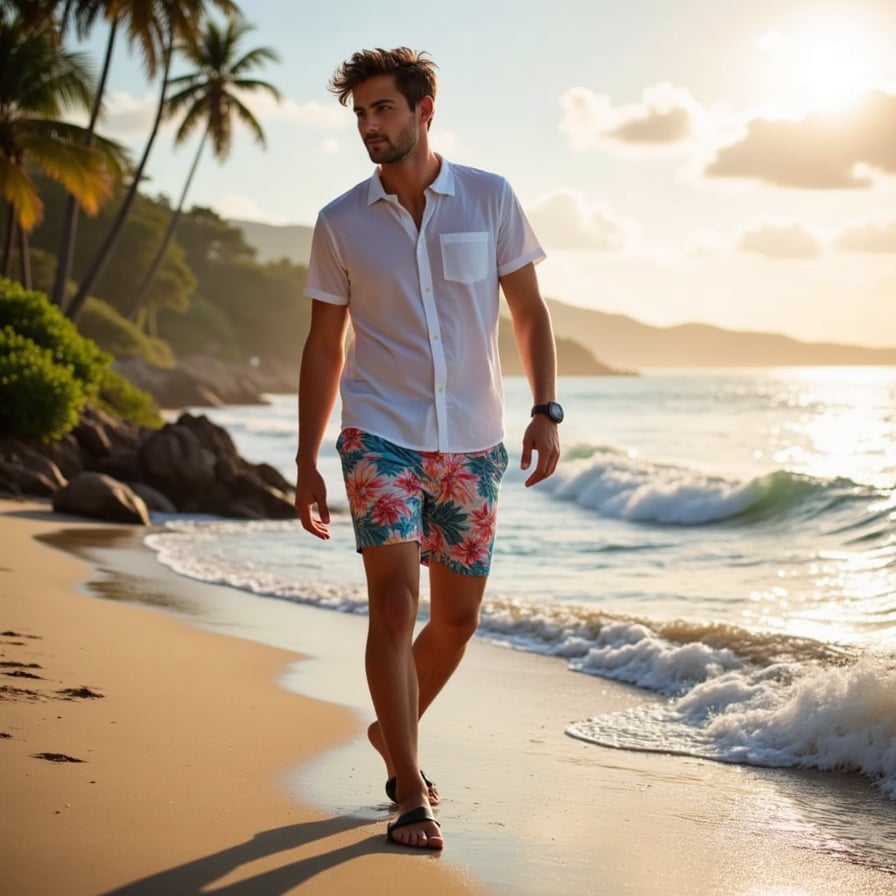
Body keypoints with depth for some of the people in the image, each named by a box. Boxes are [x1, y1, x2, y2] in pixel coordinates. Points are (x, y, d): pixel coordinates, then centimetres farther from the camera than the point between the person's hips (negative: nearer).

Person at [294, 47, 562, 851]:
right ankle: (410, 795, -7)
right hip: (381, 436, -2)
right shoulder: (340, 225, -1)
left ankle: (393, 733, 36)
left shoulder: (491, 200, -1)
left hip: (472, 443, 2)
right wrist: (308, 463, 2)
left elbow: (530, 313, 4)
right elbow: (323, 347, 5)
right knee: (395, 602, -15)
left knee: (456, 618, 10)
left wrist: (547, 411, -9)